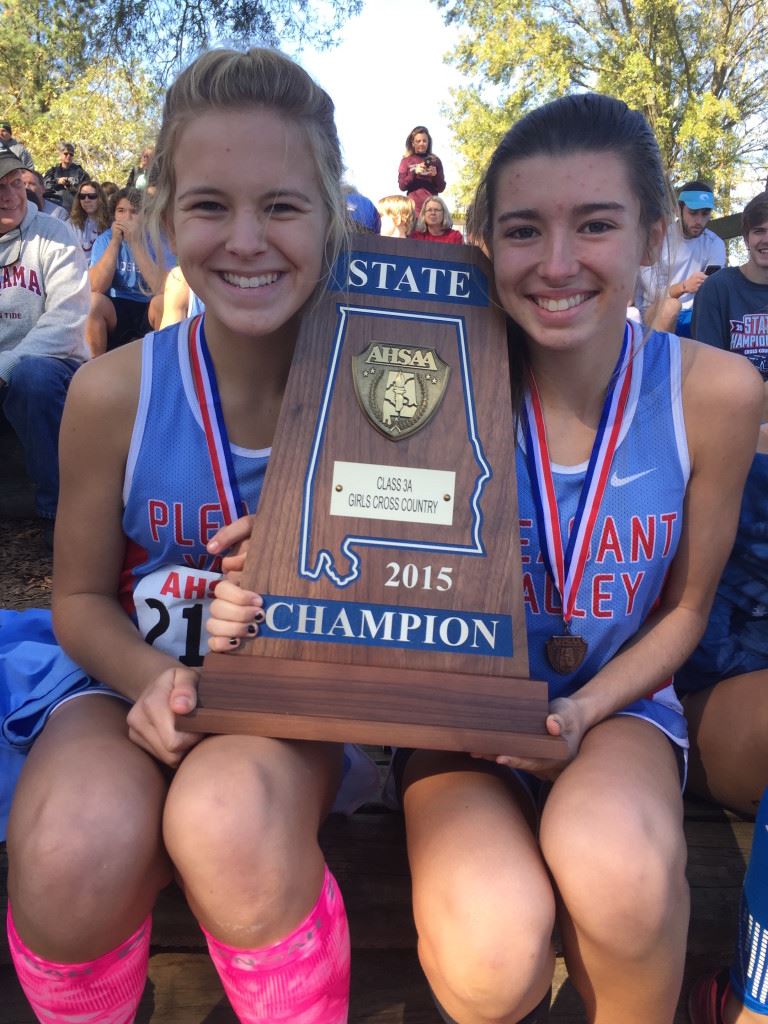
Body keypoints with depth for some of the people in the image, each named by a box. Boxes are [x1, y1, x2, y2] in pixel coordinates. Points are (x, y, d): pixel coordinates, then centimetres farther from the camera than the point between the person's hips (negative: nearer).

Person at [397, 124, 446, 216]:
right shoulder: (406, 160, 9)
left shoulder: (435, 160, 11)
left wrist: (436, 175, -9)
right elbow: (402, 186, 3)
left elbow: (441, 188, 10)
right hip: (413, 207, -1)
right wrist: (414, 173, -11)